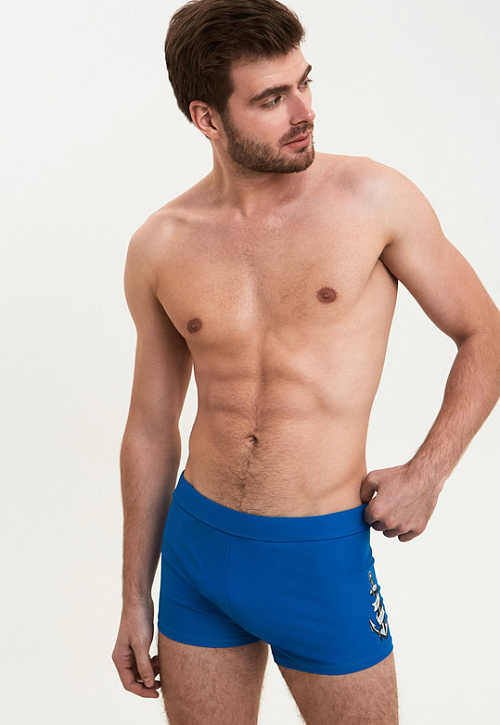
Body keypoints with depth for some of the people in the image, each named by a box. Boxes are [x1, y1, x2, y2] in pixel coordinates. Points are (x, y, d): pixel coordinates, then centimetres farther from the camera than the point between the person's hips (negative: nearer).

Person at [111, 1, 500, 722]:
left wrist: (427, 471, -10)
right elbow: (152, 428, 7)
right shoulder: (160, 248, -1)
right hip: (196, 546, 3)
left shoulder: (373, 198, -9)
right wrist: (135, 597, 11)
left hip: (324, 556, -2)